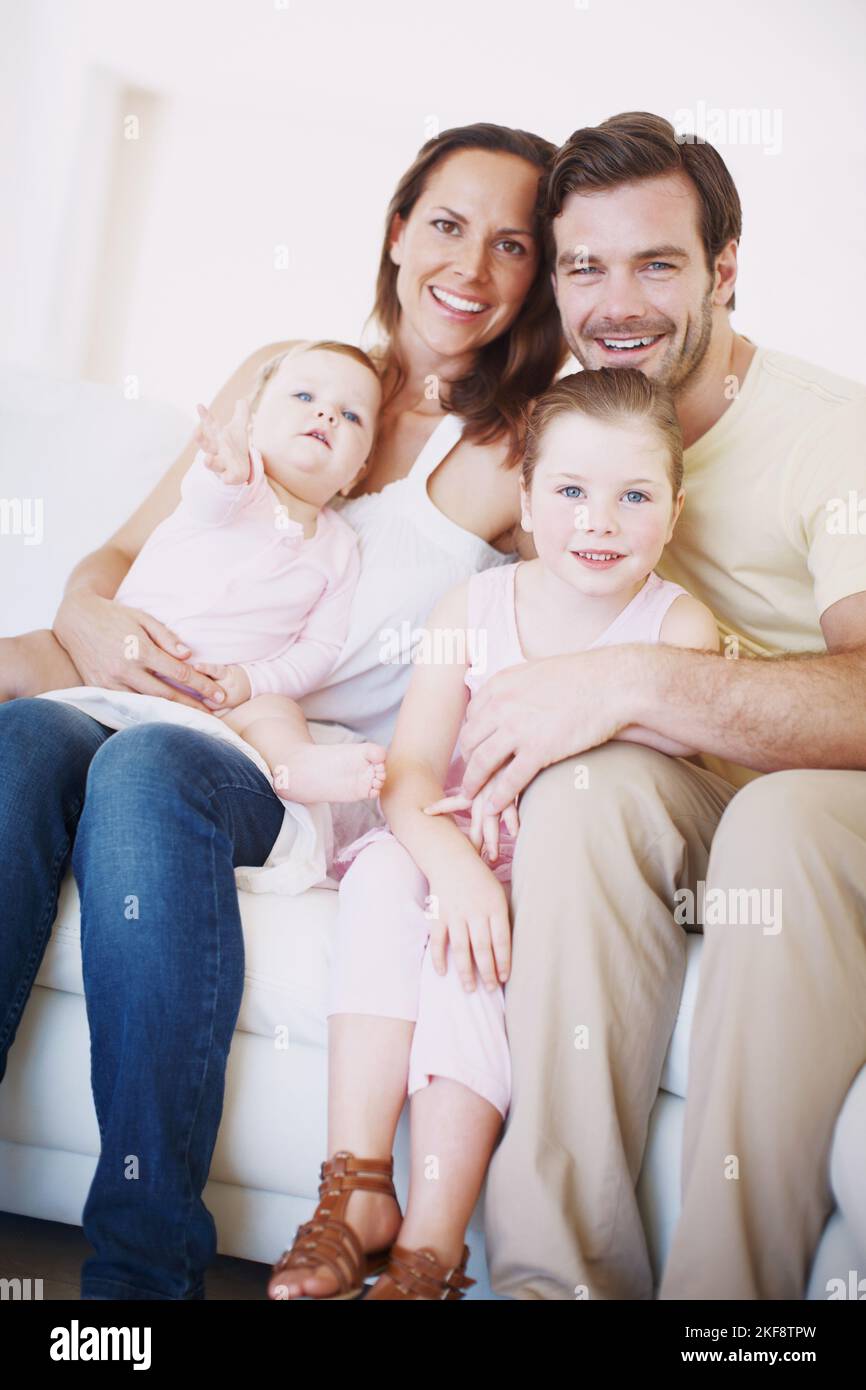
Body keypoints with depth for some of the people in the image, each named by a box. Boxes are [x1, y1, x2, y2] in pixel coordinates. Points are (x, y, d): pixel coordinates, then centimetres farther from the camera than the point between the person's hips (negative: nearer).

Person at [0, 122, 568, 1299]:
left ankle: (145, 1264, -30)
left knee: (149, 767, -34)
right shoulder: (286, 374, 14)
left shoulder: (519, 452, 3)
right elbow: (125, 549, 16)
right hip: (181, 710, 4)